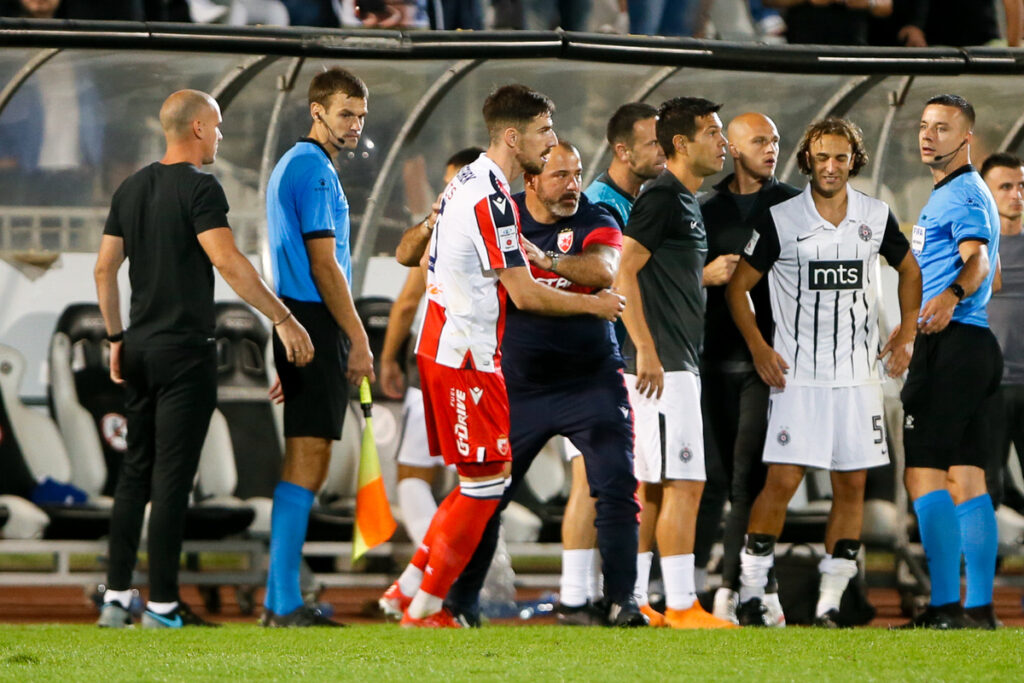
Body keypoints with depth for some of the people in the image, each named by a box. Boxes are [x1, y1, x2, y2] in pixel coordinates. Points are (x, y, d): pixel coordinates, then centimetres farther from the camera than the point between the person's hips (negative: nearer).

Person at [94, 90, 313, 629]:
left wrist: (116, 338, 21)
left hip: (139, 347, 7)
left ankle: (116, 596, 10)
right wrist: (283, 320, -18)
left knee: (135, 472, 12)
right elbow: (229, 263, -21)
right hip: (185, 351, -7)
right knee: (172, 477, -5)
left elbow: (104, 268, 13)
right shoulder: (199, 189, -11)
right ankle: (162, 603, -5)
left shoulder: (131, 189, 11)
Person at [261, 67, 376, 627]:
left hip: (295, 326, 10)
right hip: (318, 327, -10)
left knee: (305, 462, 12)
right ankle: (285, 603, -14)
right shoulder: (316, 170, -11)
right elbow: (324, 266, -16)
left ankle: (278, 599, 13)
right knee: (306, 460, -11)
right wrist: (359, 339, -13)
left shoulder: (289, 165, 21)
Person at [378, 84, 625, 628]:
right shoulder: (491, 198, -18)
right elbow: (525, 294, -19)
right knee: (485, 482, -4)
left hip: (441, 351, 10)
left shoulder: (467, 183, 13)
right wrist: (594, 304, -6)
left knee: (481, 481, 14)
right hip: (466, 358, -10)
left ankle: (408, 588, 16)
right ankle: (424, 607, 2)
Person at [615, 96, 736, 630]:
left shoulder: (685, 201, 19)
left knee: (653, 487, 11)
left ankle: (630, 601, 13)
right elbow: (624, 275, -18)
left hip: (678, 365, 10)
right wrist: (646, 351, -23)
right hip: (663, 366, -10)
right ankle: (681, 606, -11)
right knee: (683, 485, -11)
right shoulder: (661, 197, -12)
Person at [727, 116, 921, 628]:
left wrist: (906, 333, 12)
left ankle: (830, 599, 7)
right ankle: (750, 590, 0)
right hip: (797, 374, -3)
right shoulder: (781, 220, -4)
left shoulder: (876, 217, 5)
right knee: (782, 481, -11)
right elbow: (738, 286, 3)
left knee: (851, 486, 1)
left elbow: (909, 270, 22)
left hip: (858, 374, 3)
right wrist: (758, 349, -6)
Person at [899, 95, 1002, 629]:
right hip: (974, 344, 11)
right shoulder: (959, 194, 22)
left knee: (924, 473, -12)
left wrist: (951, 295, -48)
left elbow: (976, 259, -28)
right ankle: (980, 607, 8)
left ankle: (945, 604, -16)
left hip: (949, 345, -11)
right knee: (966, 477, 9)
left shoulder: (961, 195, -10)